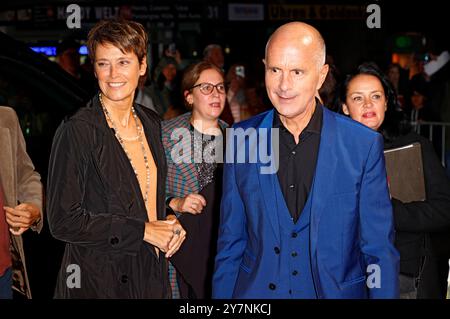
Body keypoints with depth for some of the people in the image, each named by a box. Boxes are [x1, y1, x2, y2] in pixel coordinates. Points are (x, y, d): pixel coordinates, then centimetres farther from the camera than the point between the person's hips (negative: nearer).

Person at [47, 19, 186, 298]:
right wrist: (143, 231, -17)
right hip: (97, 282, -6)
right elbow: (63, 221, -18)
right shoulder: (76, 131, -15)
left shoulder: (151, 123, 5)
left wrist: (168, 225, -3)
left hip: (152, 275, 6)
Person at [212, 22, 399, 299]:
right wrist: (222, 296, 0)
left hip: (336, 289, -1)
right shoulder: (241, 140, -3)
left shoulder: (364, 144, -9)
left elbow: (379, 250, -6)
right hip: (257, 289, 1)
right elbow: (231, 241, 2)